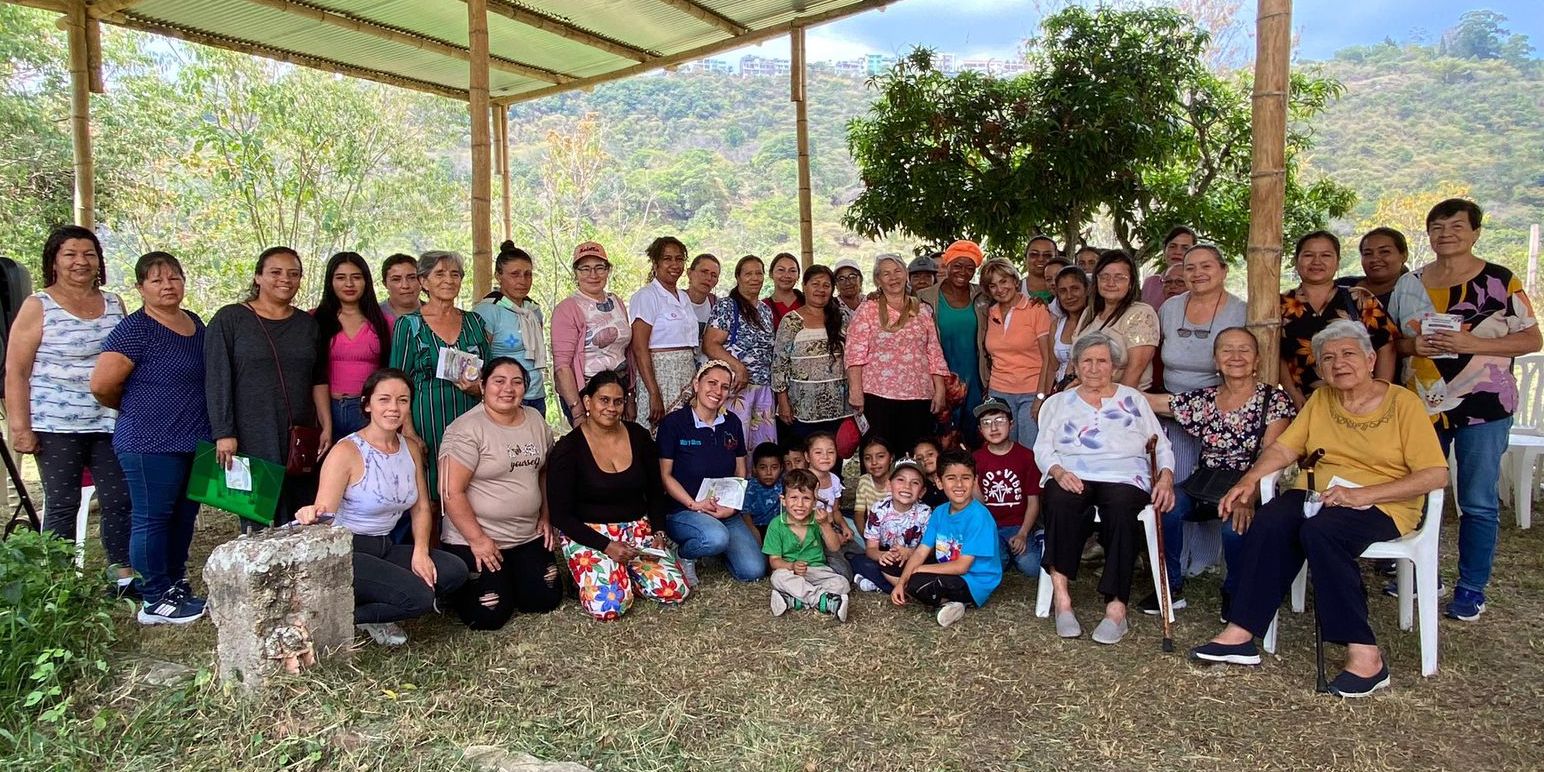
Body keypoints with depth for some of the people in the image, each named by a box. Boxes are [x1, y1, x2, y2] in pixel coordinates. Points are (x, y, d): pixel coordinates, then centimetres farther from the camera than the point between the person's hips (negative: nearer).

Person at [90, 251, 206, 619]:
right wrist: (135, 409, 2)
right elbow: (102, 385, -15)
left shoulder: (196, 324, 12)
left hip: (195, 442, 8)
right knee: (152, 519, 1)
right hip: (151, 445, -7)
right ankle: (155, 602, 10)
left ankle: (176, 586, 28)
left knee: (184, 518, 15)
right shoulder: (134, 330, -11)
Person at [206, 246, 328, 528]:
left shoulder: (307, 324, 13)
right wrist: (224, 433, -11)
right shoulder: (229, 319, 1)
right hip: (252, 439, -4)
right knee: (256, 525, -3)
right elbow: (217, 381, -4)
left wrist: (327, 427, 4)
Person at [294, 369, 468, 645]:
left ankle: (373, 617, 1)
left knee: (455, 571, -14)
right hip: (345, 552, -7)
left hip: (384, 548, 7)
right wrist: (311, 516, -43)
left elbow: (421, 508, 9)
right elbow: (323, 517, -18)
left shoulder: (411, 449, 6)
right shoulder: (346, 452, -14)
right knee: (419, 596, -24)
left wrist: (420, 551, -7)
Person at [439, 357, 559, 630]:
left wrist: (546, 517, 10)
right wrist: (478, 539, -18)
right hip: (475, 541, -6)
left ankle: (507, 579, 33)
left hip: (529, 536, 6)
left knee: (545, 600, 4)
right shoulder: (466, 430, -17)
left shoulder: (536, 420, 4)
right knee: (489, 616, -8)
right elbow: (451, 492, -19)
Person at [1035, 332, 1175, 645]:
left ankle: (1116, 608, -35)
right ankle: (1061, 596, -34)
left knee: (1121, 510, -35)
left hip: (1123, 477, 0)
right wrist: (1059, 472, -10)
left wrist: (1166, 477, -2)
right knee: (1061, 502, -36)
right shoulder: (1059, 402, 23)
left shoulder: (1133, 399, 24)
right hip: (1070, 477, 0)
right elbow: (1043, 448, 12)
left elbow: (1162, 445, 18)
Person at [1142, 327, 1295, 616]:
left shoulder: (1274, 399, 1)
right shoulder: (1201, 399, 10)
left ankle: (1235, 593, -4)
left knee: (1236, 522, -35)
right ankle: (1171, 587, -9)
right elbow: (1145, 401, 11)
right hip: (1204, 488, 3)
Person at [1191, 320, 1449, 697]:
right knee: (1270, 520, -28)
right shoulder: (1320, 400, 14)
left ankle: (1364, 653, -29)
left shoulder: (1403, 403, -1)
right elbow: (1283, 447, 7)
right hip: (1319, 496, 4)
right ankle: (1241, 633, -26)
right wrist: (1249, 480, -12)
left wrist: (1362, 494, -20)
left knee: (1320, 531, -36)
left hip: (1383, 505, -4)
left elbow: (1436, 474, -9)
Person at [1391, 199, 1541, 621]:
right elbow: (1393, 340, 15)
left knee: (1477, 502, 2)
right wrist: (1414, 345, -7)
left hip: (1482, 407, -4)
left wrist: (1473, 343, -18)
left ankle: (1471, 589, 14)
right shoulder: (1409, 284, 8)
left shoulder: (1500, 281, -3)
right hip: (1423, 406, 4)